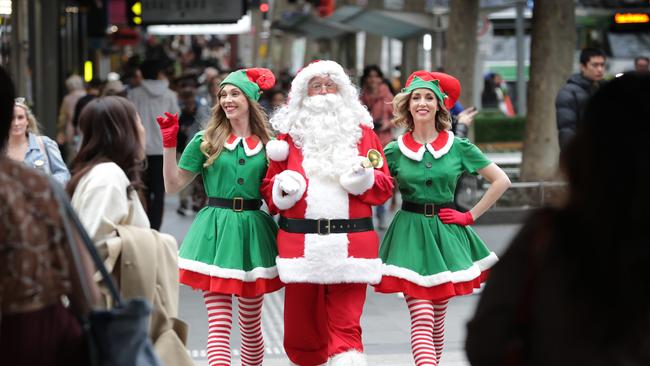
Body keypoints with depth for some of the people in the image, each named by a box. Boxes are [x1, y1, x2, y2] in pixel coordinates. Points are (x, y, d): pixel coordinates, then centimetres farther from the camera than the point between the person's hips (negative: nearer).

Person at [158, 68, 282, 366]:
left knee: (251, 325, 9)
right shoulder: (206, 141, 4)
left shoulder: (267, 144, 7)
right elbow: (173, 186, 3)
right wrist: (169, 144, -5)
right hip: (215, 229, -1)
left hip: (253, 231, 2)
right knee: (218, 323, -7)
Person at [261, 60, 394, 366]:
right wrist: (283, 188, -8)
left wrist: (365, 176, -11)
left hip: (350, 243, -1)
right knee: (301, 322, 8)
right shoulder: (290, 135, 13)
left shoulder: (362, 132, 12)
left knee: (346, 325, -8)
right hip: (300, 243, 1)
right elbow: (269, 186, 14)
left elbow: (385, 187, 10)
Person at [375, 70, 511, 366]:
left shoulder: (458, 147, 1)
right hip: (410, 234, -2)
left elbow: (501, 181, 5)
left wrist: (471, 216, 2)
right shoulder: (394, 151, 1)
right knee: (421, 318, -13)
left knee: (438, 318, 9)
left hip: (446, 233, 2)